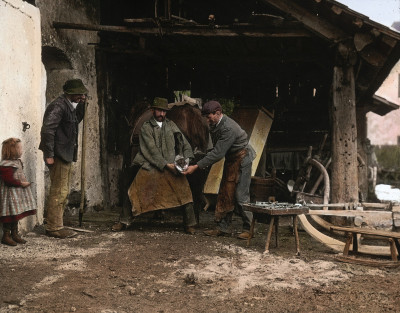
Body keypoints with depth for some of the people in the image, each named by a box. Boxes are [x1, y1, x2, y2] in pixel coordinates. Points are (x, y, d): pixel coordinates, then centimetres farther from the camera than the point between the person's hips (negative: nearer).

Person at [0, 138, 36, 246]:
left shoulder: (17, 161, 11)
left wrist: (25, 182, 4)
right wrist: (21, 183, -21)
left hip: (18, 193, 10)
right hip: (10, 194, -10)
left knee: (16, 215, 15)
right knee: (10, 214, -5)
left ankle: (14, 234, 24)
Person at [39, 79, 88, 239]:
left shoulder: (69, 106, 14)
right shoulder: (58, 106, -16)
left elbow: (76, 121, 27)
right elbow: (47, 129, -22)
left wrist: (81, 105, 11)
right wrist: (49, 155, -22)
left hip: (66, 155, 10)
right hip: (58, 156, -10)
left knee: (62, 192, 15)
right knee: (58, 192, -6)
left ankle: (55, 225, 24)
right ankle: (54, 228, 1)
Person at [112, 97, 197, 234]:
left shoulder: (170, 125, 13)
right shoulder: (146, 127, 2)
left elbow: (183, 142, 11)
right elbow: (152, 149, -8)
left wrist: (186, 158, -7)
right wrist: (166, 164, -16)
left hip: (171, 166, 2)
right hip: (151, 167, -2)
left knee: (184, 192, -5)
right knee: (135, 193, -2)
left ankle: (189, 224, 8)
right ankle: (124, 221, 13)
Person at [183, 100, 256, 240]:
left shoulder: (228, 128, -30)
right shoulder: (215, 124, 0)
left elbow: (218, 153, -31)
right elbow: (216, 149, 12)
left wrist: (197, 166, -31)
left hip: (241, 159, -9)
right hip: (230, 160, 9)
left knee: (241, 195, -8)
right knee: (225, 193, 7)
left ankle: (248, 228, 1)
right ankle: (222, 227, 11)